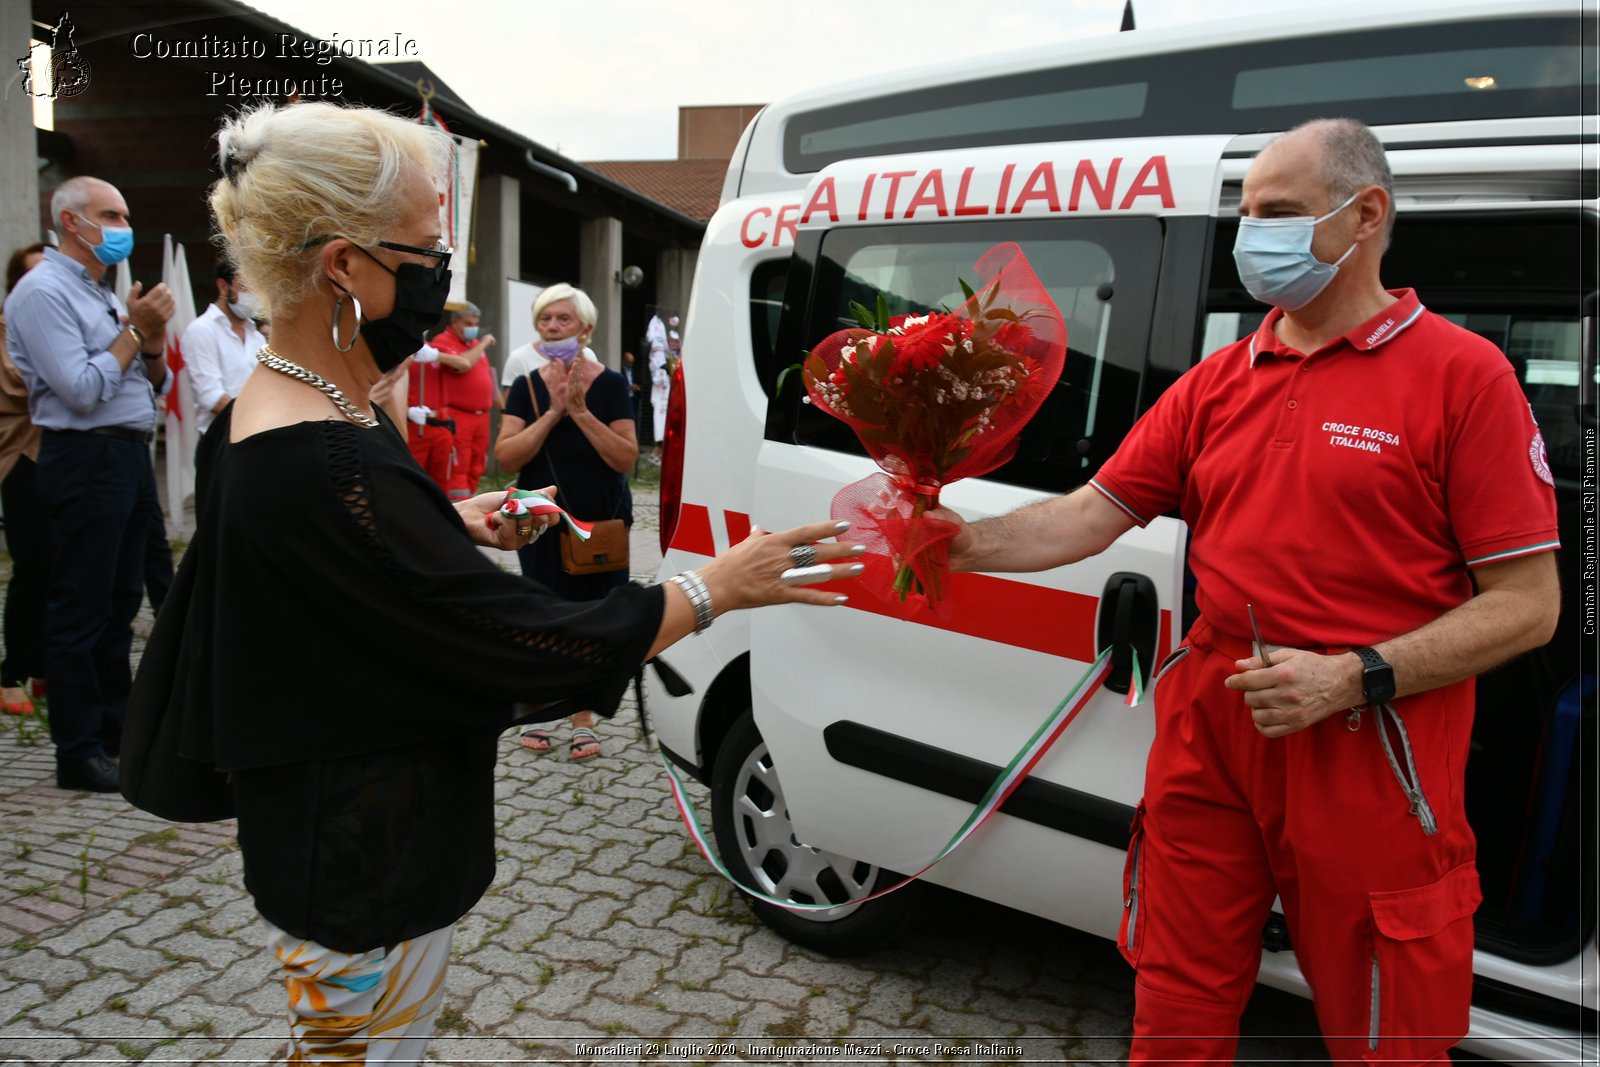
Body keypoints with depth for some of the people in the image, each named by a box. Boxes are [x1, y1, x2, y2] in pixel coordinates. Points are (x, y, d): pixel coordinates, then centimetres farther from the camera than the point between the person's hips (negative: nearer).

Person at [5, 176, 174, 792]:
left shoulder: (104, 294, 18)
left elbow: (154, 386, 18)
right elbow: (81, 389, -19)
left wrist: (154, 340, -1)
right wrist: (134, 330, -11)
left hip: (130, 454, 9)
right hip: (86, 459, -9)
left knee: (121, 602, 15)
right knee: (80, 609, -2)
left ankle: (116, 728, 26)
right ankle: (79, 753, 7)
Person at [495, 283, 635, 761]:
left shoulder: (610, 385, -3)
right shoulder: (526, 386, 2)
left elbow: (626, 458, -12)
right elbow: (505, 456, -9)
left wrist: (581, 411, -19)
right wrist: (552, 413, -17)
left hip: (602, 524, -1)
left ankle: (583, 721, 15)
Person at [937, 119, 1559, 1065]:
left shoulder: (1462, 373, -6)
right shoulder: (1218, 383, 9)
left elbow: (1527, 604, -8)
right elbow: (1091, 516, 4)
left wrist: (1351, 677, -19)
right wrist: (969, 543, -12)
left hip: (1370, 754, -4)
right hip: (1211, 729, 4)